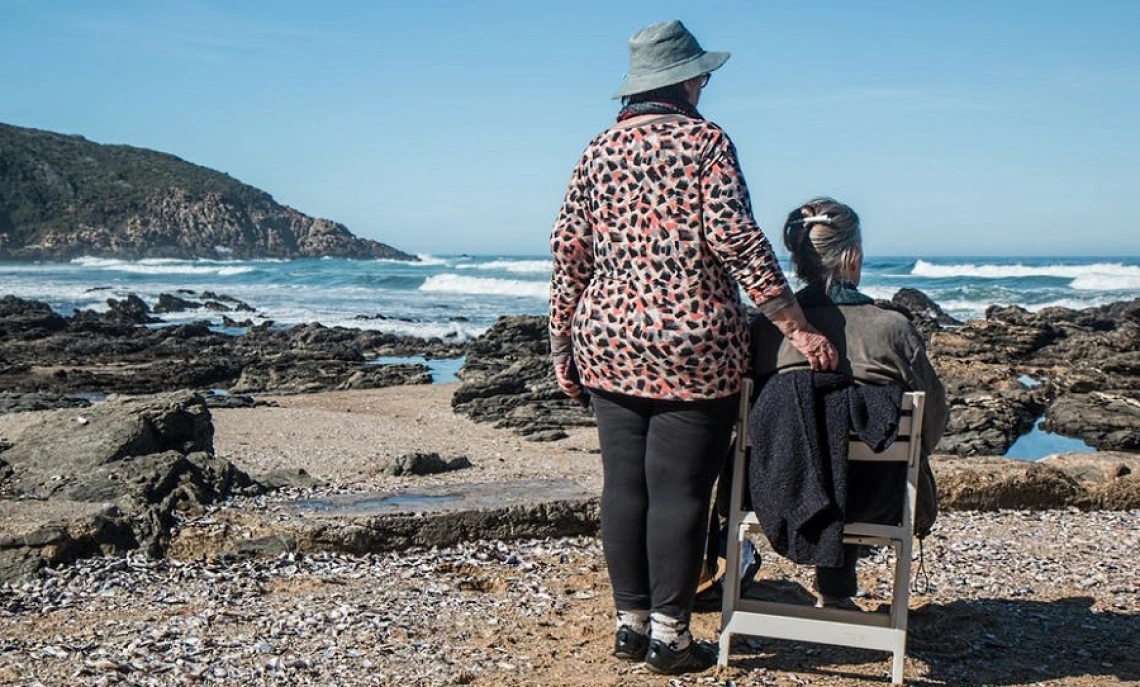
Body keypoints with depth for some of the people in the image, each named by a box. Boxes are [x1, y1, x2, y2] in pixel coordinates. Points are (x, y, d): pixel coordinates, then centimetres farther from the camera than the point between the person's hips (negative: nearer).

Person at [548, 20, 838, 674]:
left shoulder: (599, 150, 10)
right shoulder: (705, 140, -3)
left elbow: (569, 250, 7)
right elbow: (735, 237, -14)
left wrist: (564, 343, 14)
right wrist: (797, 327, -13)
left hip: (609, 344, 5)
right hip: (692, 348, -5)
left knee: (623, 484, 10)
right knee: (678, 490, 1)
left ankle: (630, 620, 18)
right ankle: (669, 633, 7)